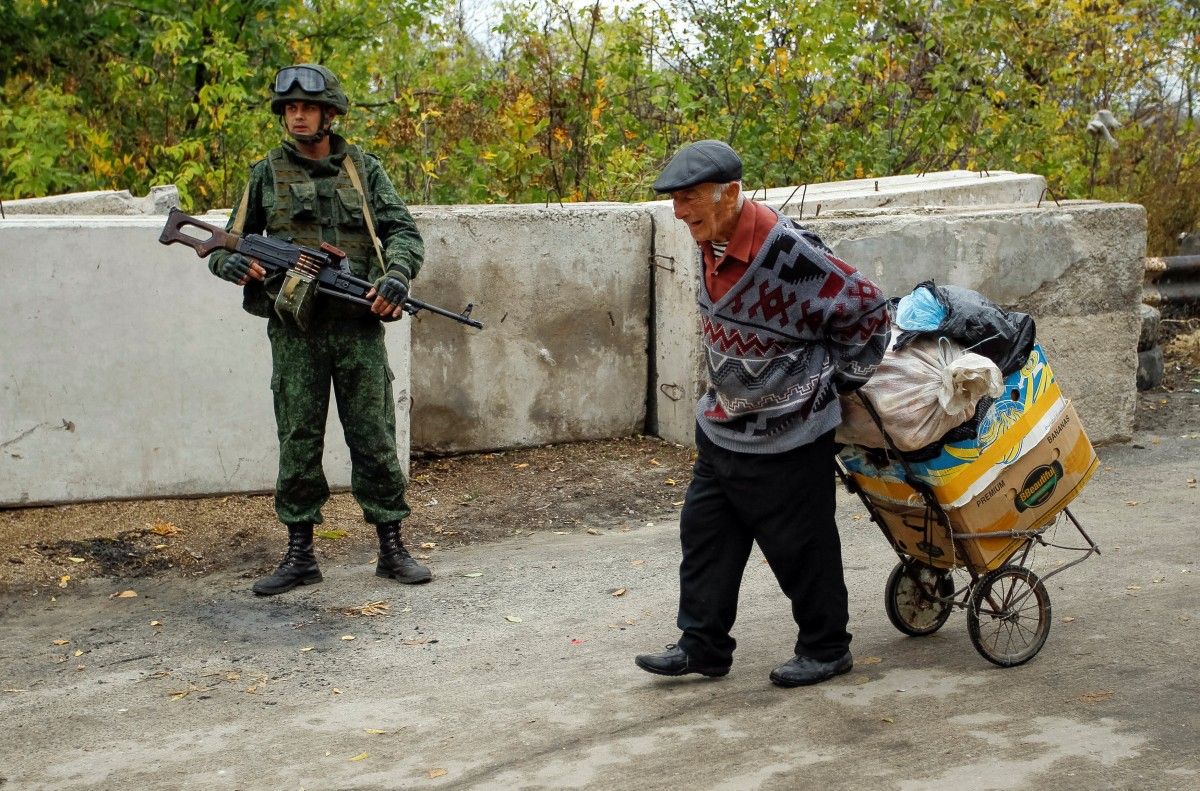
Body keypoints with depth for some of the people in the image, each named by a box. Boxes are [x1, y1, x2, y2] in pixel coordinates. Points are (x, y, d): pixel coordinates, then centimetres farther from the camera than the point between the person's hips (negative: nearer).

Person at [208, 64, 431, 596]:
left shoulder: (363, 169, 8)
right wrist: (232, 262, -12)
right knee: (298, 443, 4)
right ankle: (299, 556, 13)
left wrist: (396, 274, -17)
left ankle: (392, 550, 11)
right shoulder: (267, 174, 8)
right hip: (295, 331, 1)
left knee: (374, 439, 2)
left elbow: (404, 232, 4)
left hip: (358, 326, 0)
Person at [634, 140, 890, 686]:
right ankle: (702, 646, 22)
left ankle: (826, 650, 24)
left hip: (788, 437, -8)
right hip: (723, 430, 8)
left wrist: (838, 381, -6)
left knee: (801, 548, 6)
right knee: (704, 534, 11)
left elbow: (868, 309, -17)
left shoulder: (786, 250, -27)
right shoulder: (714, 246, 0)